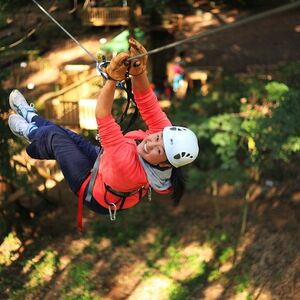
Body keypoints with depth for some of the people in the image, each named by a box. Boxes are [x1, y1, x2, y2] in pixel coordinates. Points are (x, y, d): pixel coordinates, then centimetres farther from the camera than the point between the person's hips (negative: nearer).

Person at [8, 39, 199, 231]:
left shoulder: (129, 165, -49)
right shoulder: (167, 134, -32)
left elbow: (102, 116, -50)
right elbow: (148, 104, -35)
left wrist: (113, 77, -58)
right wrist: (139, 72, -52)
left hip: (92, 189, -5)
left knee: (53, 136, 9)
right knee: (64, 135, 20)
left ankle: (29, 132, 45)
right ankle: (30, 116, 50)